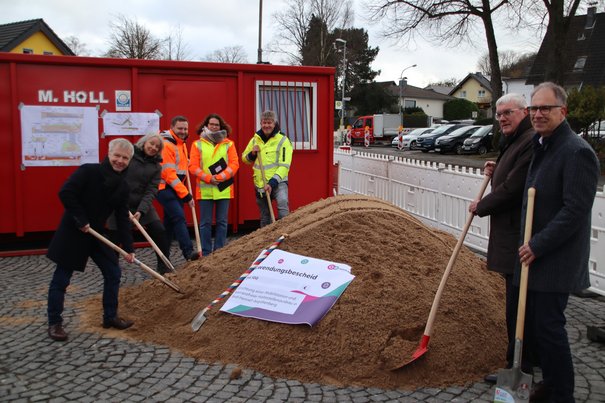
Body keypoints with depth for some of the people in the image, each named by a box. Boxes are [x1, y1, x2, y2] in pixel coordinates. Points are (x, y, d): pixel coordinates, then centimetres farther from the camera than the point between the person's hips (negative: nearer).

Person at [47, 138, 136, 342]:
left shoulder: (122, 187, 1)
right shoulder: (88, 171, -17)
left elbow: (123, 218, 2)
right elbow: (65, 193, -23)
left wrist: (128, 248, -2)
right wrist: (81, 221, -21)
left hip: (97, 233, 6)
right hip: (72, 233, -6)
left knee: (113, 273, 7)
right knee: (61, 279, 2)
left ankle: (110, 317, 22)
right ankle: (54, 323, 17)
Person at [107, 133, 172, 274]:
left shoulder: (156, 166, 4)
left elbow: (151, 191, -6)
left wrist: (141, 211, -19)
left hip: (143, 206, 3)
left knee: (160, 233, -4)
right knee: (115, 240, 3)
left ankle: (164, 269, 10)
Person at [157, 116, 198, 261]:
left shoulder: (181, 143, 15)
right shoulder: (166, 145, -15)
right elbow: (168, 174, -20)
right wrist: (186, 195, -20)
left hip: (176, 189, 9)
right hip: (165, 188, -9)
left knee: (170, 222, 12)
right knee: (179, 217, -20)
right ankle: (188, 251, -25)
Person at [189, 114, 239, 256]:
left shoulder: (229, 144, 7)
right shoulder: (197, 144, 5)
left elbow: (234, 164, -1)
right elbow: (193, 166, -2)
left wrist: (220, 177, -14)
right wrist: (208, 178, -14)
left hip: (224, 189, 1)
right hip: (204, 190, -1)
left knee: (222, 222, 5)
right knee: (205, 222, 3)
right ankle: (206, 252, 11)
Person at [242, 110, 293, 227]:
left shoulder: (283, 140, -6)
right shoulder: (255, 140, 9)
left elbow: (284, 166, -13)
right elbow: (245, 159, 19)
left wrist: (272, 183, -22)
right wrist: (252, 154, -4)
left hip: (278, 182, -4)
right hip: (260, 184, 5)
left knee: (282, 203, -30)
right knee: (264, 217, 12)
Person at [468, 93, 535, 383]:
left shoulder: (531, 142, -18)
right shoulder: (513, 142, 17)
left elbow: (513, 189, -21)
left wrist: (480, 206, -7)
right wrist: (495, 173, 5)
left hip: (519, 237, -11)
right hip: (511, 233, 11)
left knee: (518, 304, -1)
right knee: (520, 301, 21)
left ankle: (519, 368, 11)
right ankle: (530, 355, 36)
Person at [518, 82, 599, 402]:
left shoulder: (577, 152, -17)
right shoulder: (541, 146, 13)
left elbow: (575, 210, -22)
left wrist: (538, 245, -20)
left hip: (555, 261, -9)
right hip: (534, 254, 9)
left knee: (548, 327, 0)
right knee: (533, 325, 17)